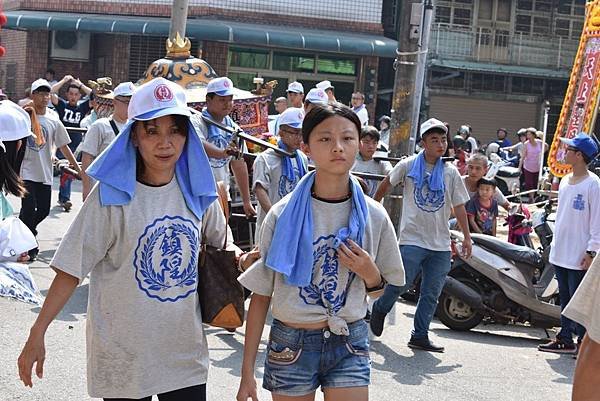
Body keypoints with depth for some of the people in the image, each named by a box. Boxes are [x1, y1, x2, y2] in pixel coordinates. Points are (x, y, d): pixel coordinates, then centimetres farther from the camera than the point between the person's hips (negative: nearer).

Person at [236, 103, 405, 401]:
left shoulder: (374, 217, -2)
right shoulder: (283, 216, -7)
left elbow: (379, 292, 10)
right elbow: (260, 295, -3)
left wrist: (369, 274, -13)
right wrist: (247, 371, -4)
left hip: (350, 345, 1)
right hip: (290, 343, -1)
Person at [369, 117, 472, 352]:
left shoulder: (451, 172, 7)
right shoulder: (408, 166, 0)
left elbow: (459, 206, 10)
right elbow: (386, 184, 15)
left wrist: (467, 236, 7)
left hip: (441, 244, 3)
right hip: (412, 238, -3)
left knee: (431, 293, 3)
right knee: (402, 283, -9)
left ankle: (420, 336, 13)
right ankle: (380, 309, 22)